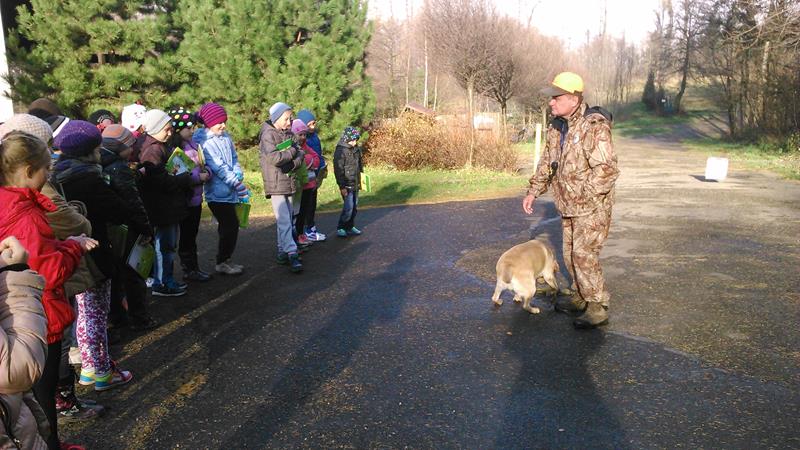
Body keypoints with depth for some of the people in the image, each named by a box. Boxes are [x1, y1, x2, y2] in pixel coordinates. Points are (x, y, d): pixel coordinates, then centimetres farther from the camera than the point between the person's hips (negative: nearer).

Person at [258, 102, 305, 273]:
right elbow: (273, 158, -23)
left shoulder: (288, 133, 13)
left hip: (290, 182, 7)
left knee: (286, 219, 11)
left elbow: (300, 155, 7)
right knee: (284, 221, -10)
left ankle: (282, 252, 20)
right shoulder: (268, 134, -9)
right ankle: (292, 254, -13)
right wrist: (292, 152, -10)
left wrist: (292, 164, -13)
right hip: (276, 184, -7)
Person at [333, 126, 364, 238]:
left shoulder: (356, 149, 9)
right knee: (348, 207, -9)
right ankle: (340, 228, 4)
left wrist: (361, 179, 21)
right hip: (347, 185, -8)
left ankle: (350, 227, 23)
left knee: (355, 206, 11)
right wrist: (342, 186, -18)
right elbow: (338, 170, -16)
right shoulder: (340, 151, -15)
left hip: (356, 183, 8)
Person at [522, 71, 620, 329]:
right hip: (569, 206, 9)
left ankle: (598, 308, 3)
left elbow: (607, 170, -26)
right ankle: (580, 297, 32)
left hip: (592, 206, -9)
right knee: (570, 253, 16)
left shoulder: (594, 127, -21)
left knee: (584, 255, -9)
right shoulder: (557, 127, 7)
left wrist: (583, 195, -24)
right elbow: (547, 162, 16)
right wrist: (534, 192, 10)